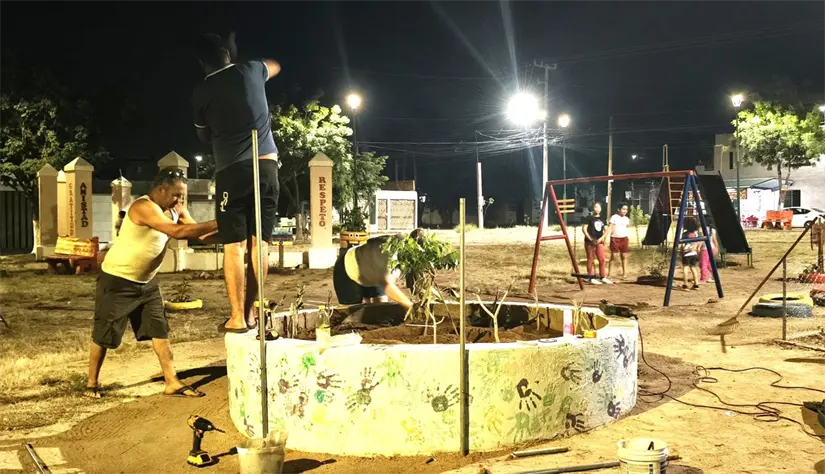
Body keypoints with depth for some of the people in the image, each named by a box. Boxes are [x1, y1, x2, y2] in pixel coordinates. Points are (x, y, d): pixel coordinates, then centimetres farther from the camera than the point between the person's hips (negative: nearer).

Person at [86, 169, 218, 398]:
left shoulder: (176, 209, 0)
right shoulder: (144, 207, -28)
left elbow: (195, 231, -4)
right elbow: (177, 231, -38)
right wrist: (217, 224, -39)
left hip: (146, 281, 8)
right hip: (117, 280, -8)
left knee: (160, 330, 3)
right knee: (104, 335, 5)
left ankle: (172, 383, 7)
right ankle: (92, 383, 22)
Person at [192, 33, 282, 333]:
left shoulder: (201, 93, 5)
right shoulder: (250, 72, 9)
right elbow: (274, 67, 34)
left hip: (232, 171, -2)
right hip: (266, 166, 2)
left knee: (234, 246, 0)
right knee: (259, 243, 6)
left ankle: (237, 318, -1)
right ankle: (249, 313, 10)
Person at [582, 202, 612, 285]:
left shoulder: (602, 219, 13)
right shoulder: (589, 218, -3)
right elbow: (584, 229, -8)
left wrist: (601, 238, -5)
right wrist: (590, 239, -15)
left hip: (599, 242, 5)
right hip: (590, 242, -5)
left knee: (602, 259, 4)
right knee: (590, 260, 0)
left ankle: (603, 277, 12)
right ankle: (592, 278, 3)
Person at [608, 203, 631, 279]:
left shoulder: (626, 219, 12)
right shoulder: (614, 217, -2)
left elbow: (628, 229, 17)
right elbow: (610, 228, -5)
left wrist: (629, 241, 14)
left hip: (624, 238, 4)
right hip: (615, 238, -4)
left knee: (624, 256, 4)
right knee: (613, 256, -4)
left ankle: (624, 273, 8)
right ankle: (609, 273, 2)